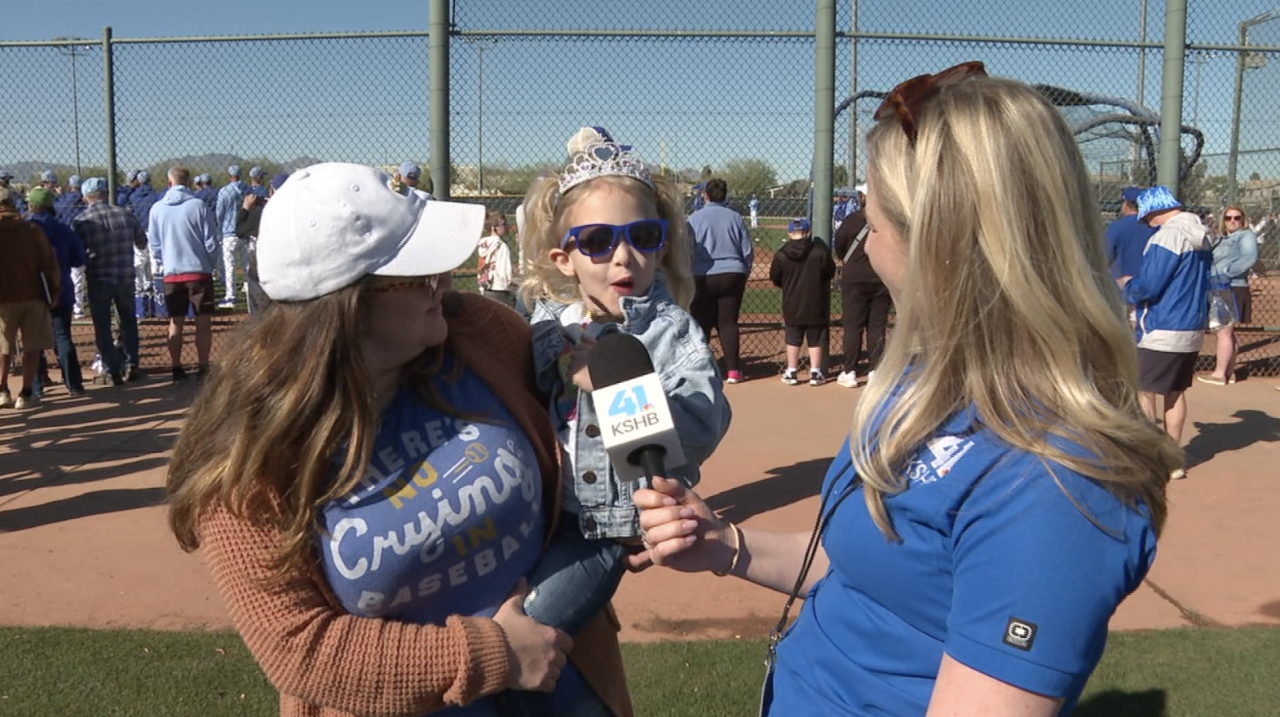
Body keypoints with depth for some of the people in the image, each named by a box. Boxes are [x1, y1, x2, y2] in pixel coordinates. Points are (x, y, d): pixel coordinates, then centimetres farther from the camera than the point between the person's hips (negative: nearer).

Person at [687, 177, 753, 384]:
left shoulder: (696, 218, -6)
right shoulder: (735, 217, 2)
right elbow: (748, 252, 5)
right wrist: (743, 274, 18)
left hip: (704, 276, -2)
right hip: (733, 275, 2)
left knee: (701, 324, 7)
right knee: (728, 322, 8)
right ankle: (732, 371, 8)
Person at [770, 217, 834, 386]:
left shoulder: (781, 255, -9)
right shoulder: (820, 251, -11)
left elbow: (775, 278, 0)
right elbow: (830, 272, -2)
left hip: (792, 304, 1)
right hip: (815, 303, -1)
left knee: (793, 338, 12)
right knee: (815, 339, 9)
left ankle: (791, 373, 15)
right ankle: (815, 373, 12)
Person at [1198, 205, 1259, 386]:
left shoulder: (1246, 235, -6)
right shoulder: (1223, 240, 19)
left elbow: (1250, 258, -22)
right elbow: (1215, 263, 20)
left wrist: (1225, 273, -24)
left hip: (1233, 290, -9)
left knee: (1224, 332, -8)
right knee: (1226, 332, 13)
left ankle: (1219, 374, -5)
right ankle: (1229, 372, 20)